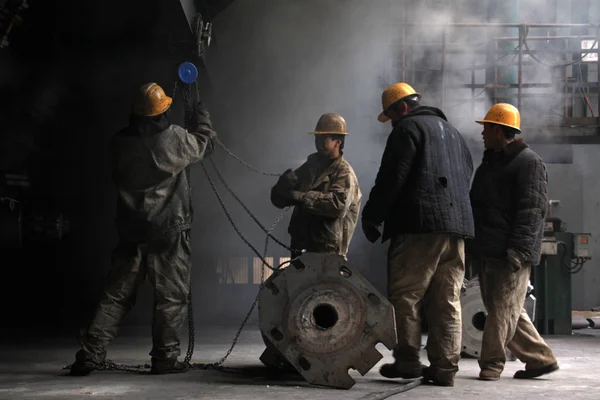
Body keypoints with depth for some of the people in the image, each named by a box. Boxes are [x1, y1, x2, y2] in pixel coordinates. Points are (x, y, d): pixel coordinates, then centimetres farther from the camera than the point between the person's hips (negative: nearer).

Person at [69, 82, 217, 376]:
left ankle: (89, 354, 6)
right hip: (169, 230, -4)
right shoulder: (174, 138, -10)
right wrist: (200, 114, 26)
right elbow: (205, 144, 8)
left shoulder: (120, 142, 0)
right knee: (171, 296, 6)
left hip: (130, 231, 4)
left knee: (117, 294, 10)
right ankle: (165, 357, 7)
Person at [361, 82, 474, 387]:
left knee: (404, 296, -2)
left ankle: (407, 361, -5)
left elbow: (391, 179, -9)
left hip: (419, 226, -8)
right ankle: (444, 369, 3)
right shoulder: (452, 133, 25)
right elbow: (466, 177, 27)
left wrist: (371, 216, -2)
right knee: (447, 302, 5)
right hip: (456, 226, 8)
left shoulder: (408, 128, -1)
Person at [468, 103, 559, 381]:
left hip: (511, 253, -9)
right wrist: (472, 243, 20)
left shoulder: (528, 162, -7)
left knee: (503, 308, -6)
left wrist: (518, 247, -24)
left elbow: (532, 210, -16)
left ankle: (491, 362, 0)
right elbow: (476, 204, 26)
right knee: (504, 310, 10)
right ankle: (541, 358, 17)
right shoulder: (489, 163, 21)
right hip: (488, 251, 10)